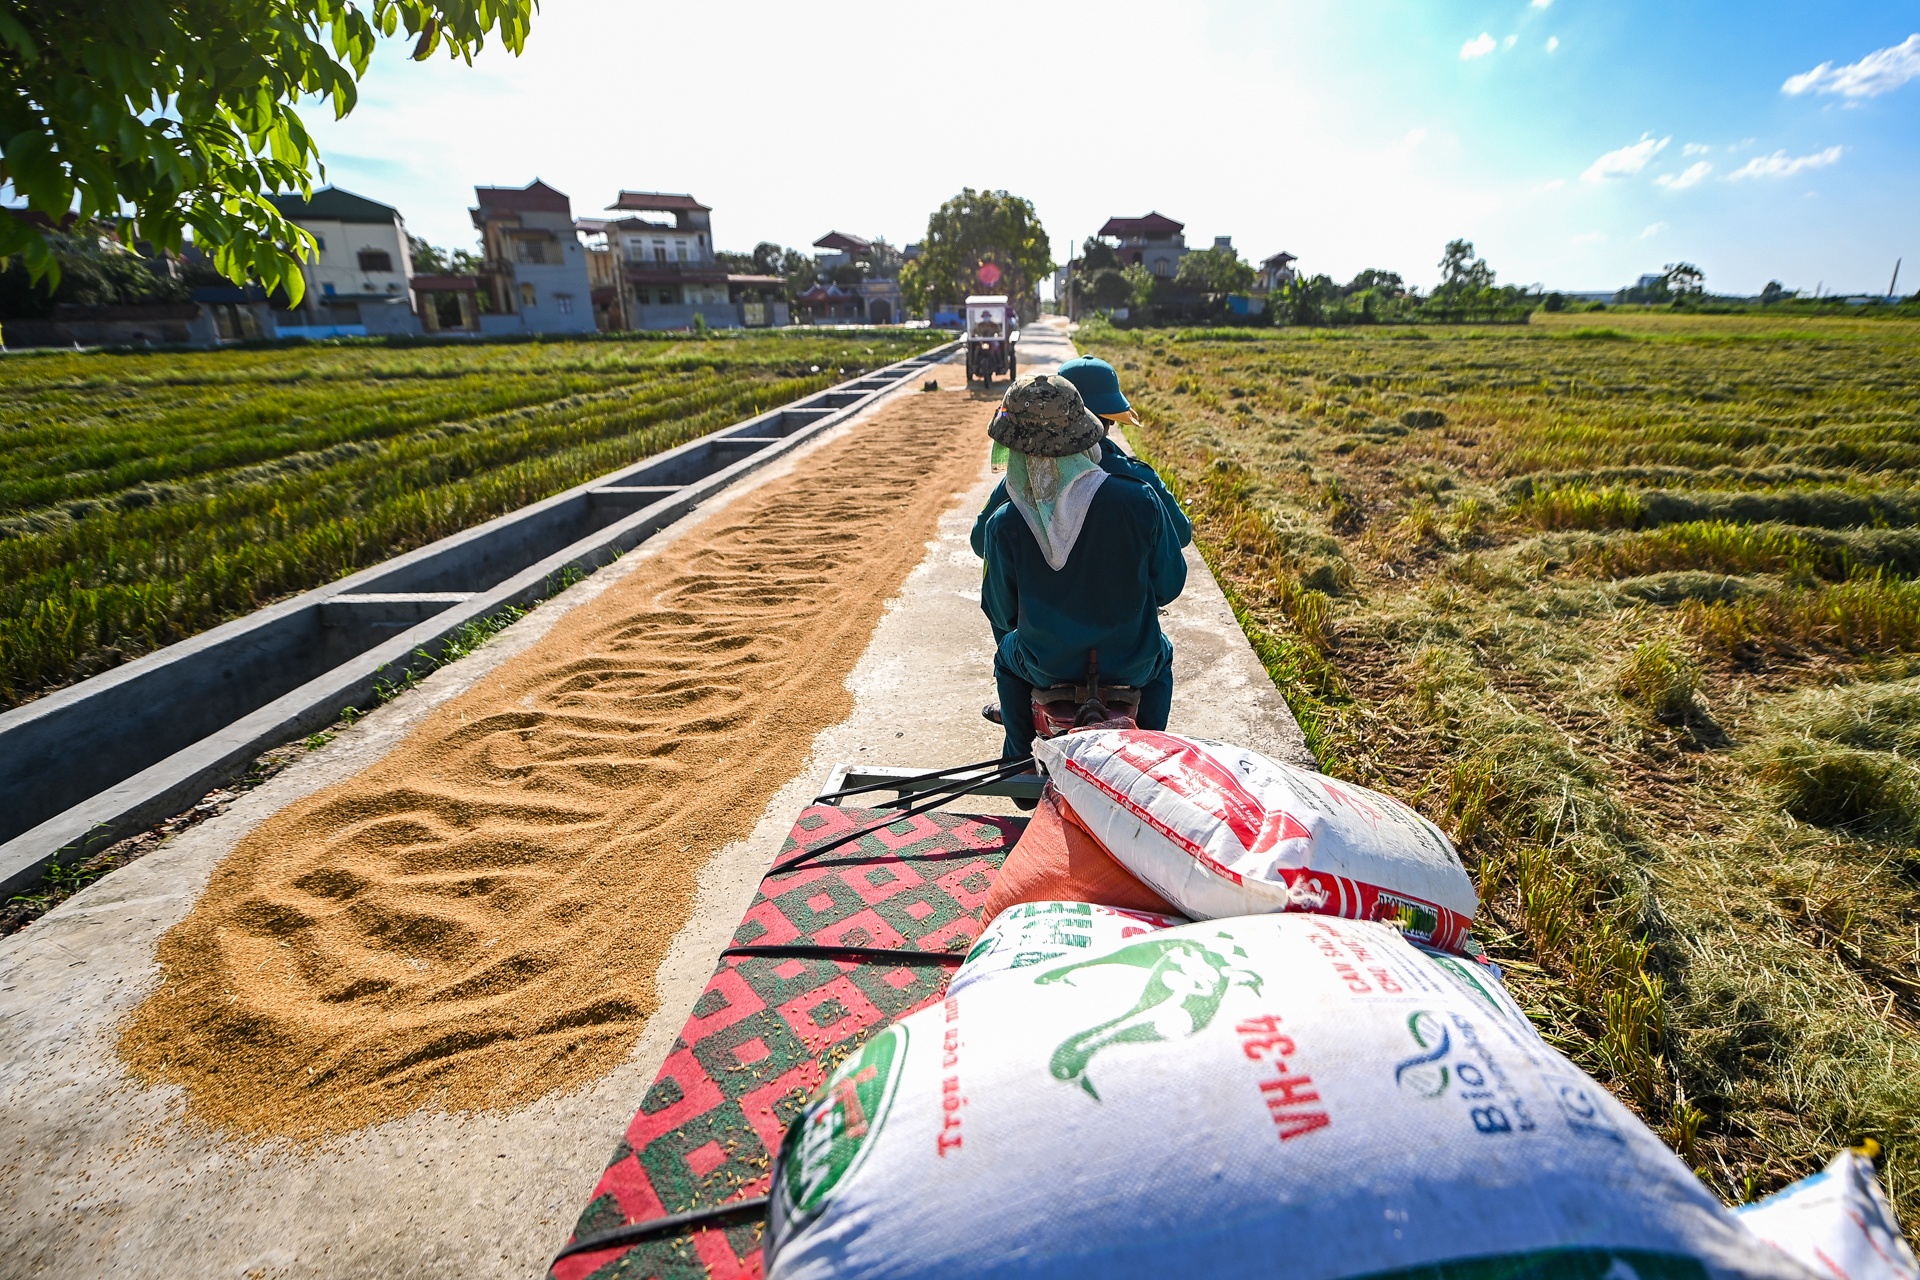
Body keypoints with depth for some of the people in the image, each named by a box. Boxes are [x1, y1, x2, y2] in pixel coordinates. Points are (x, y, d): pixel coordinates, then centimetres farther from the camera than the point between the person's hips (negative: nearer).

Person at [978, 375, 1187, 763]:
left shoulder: (1002, 525, -19)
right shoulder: (1139, 499, -19)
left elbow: (1001, 613, -5)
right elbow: (1169, 585, -5)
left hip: (1045, 669, 0)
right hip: (1131, 666, 0)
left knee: (1008, 654, 35)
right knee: (1160, 656, 36)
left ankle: (1018, 760, 46)